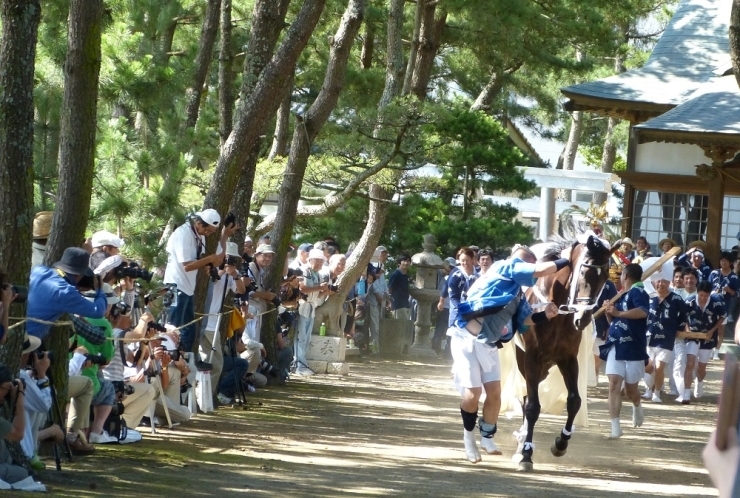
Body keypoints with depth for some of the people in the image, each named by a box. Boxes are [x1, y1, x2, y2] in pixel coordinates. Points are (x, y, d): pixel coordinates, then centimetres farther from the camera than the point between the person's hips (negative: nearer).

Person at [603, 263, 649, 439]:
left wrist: (618, 313, -29)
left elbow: (643, 312, -30)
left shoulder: (637, 292, -10)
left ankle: (637, 407, 43)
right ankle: (615, 427, -13)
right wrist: (609, 311, 3)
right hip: (615, 347, 6)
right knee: (614, 384, -9)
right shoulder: (622, 295, 16)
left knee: (630, 388, 7)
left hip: (633, 348, -6)